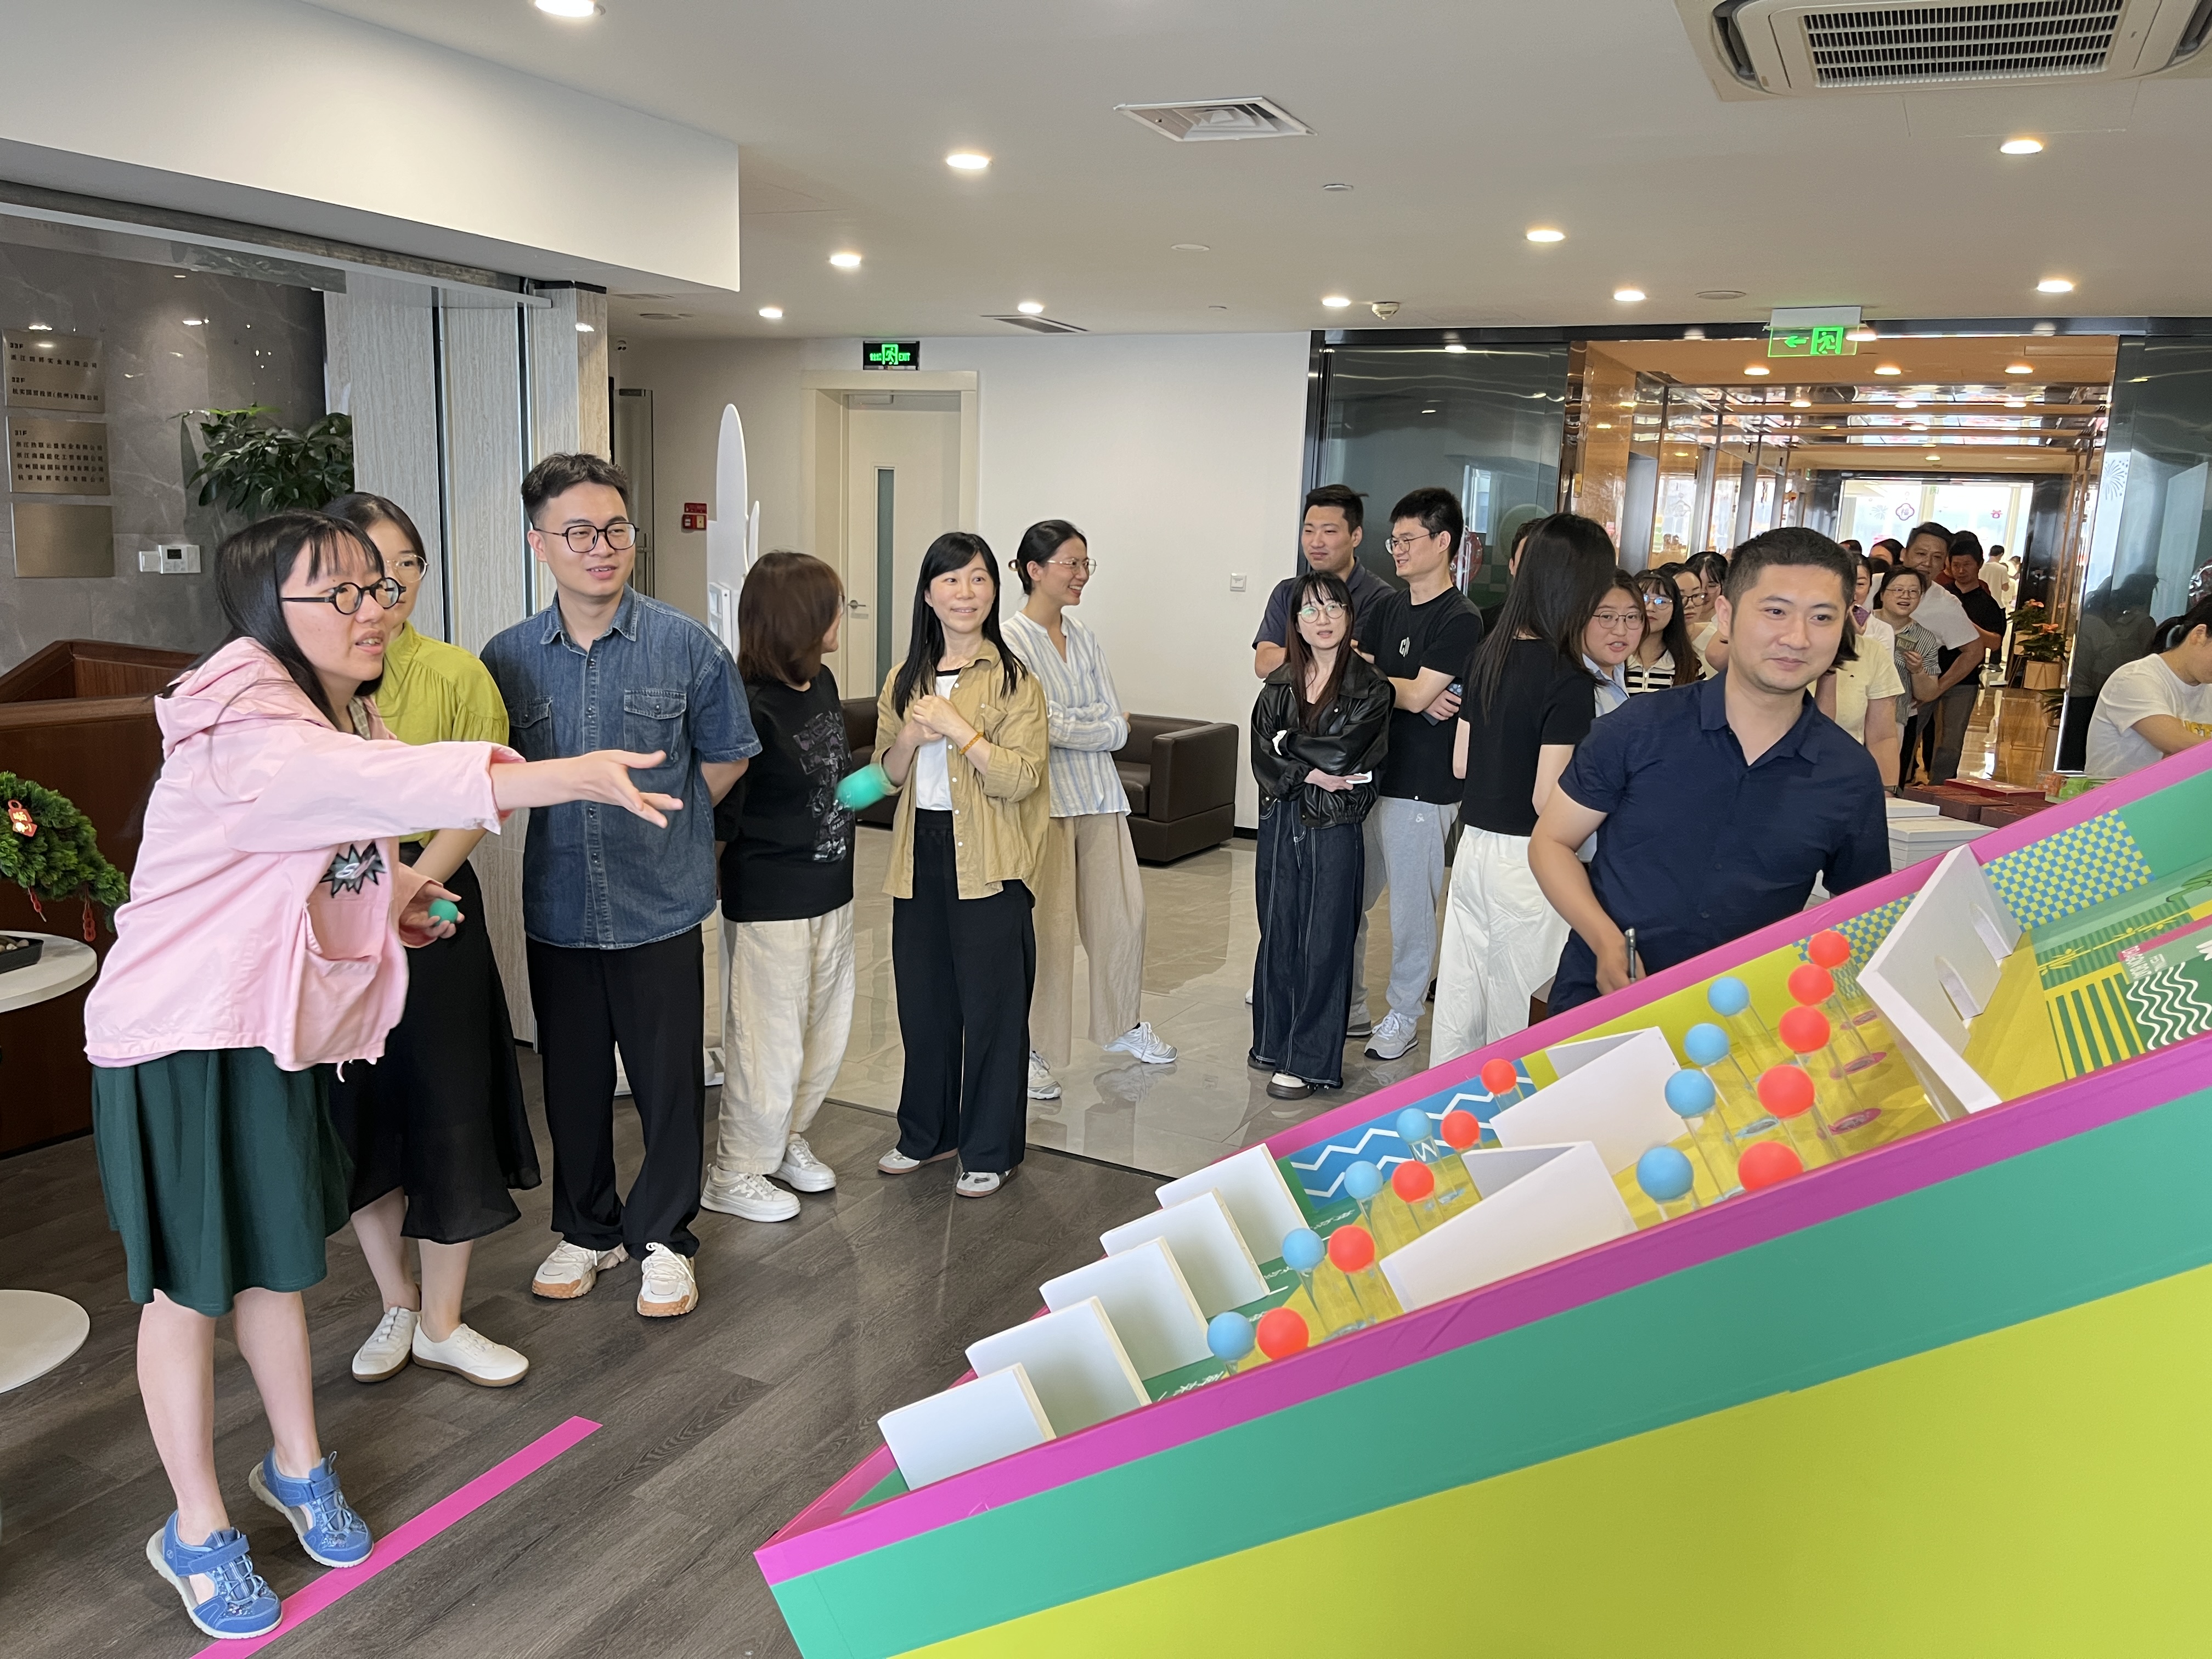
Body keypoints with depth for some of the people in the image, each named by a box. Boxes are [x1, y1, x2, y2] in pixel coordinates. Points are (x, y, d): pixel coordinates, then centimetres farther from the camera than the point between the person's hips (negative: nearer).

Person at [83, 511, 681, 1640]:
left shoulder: (340, 720, 5)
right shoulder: (237, 730, -24)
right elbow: (386, 780, -44)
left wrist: (391, 902, 0)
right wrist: (576, 776, -53)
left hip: (281, 1030, 8)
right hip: (181, 1038, -7)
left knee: (276, 1259, 19)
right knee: (187, 1284, 7)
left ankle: (296, 1465, 38)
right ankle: (196, 1530, 25)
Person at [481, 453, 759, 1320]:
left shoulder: (686, 645, -7)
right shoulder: (507, 658, -2)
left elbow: (725, 757, 6)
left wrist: (662, 822, 5)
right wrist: (567, 818, 2)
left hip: (660, 907, -2)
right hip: (557, 910, 2)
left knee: (668, 1081, 8)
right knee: (572, 1080, 15)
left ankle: (662, 1239, 27)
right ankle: (586, 1230, 35)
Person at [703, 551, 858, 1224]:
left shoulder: (821, 683, 3)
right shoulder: (751, 708, -23)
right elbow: (716, 821, -16)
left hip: (831, 893, 8)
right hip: (770, 905, -8)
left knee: (827, 1033, 18)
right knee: (770, 1043, 4)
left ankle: (787, 1141, 40)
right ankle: (734, 1174, 24)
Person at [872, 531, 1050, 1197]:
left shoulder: (1014, 678, -6)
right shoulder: (905, 679, 10)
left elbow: (1020, 778, -15)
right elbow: (886, 774, 12)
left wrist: (957, 726, -22)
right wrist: (910, 738, -8)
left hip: (986, 864, -5)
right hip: (920, 857, 5)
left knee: (991, 1006, 3)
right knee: (923, 1001, 15)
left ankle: (989, 1149, 18)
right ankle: (926, 1131, 32)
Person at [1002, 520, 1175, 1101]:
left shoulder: (1085, 640, 12)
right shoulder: (1011, 640, -8)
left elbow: (1118, 728, 5)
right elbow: (1041, 727, -17)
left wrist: (1066, 722, -9)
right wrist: (1097, 723, -5)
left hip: (1099, 798, 7)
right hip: (1043, 800, -7)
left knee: (1122, 915, 12)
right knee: (1047, 928, -3)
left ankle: (1123, 1024, 33)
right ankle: (1030, 1051, 11)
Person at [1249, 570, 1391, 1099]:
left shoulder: (1369, 688, -4)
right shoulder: (1279, 686, 8)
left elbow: (1342, 750, -16)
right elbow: (1263, 757, -2)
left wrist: (1289, 744, -5)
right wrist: (1312, 774, -14)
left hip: (1334, 827, -4)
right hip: (1280, 822, 5)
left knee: (1323, 941, 1)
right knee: (1277, 932, 12)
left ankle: (1309, 1061, 10)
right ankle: (1274, 1041, 26)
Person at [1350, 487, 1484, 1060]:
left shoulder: (1460, 620, -10)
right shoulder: (1391, 610, 14)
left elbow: (1418, 696, -16)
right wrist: (1410, 695, -10)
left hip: (1420, 787, -7)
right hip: (1367, 776, 7)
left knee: (1411, 909, 4)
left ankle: (1403, 1017, 19)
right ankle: (1350, 1005, 27)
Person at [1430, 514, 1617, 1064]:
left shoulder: (1489, 652, 5)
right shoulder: (1568, 681, -17)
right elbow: (1547, 799, -19)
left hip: (1473, 846, 7)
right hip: (1524, 860, -7)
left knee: (1457, 1003, 15)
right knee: (1515, 1017, 8)